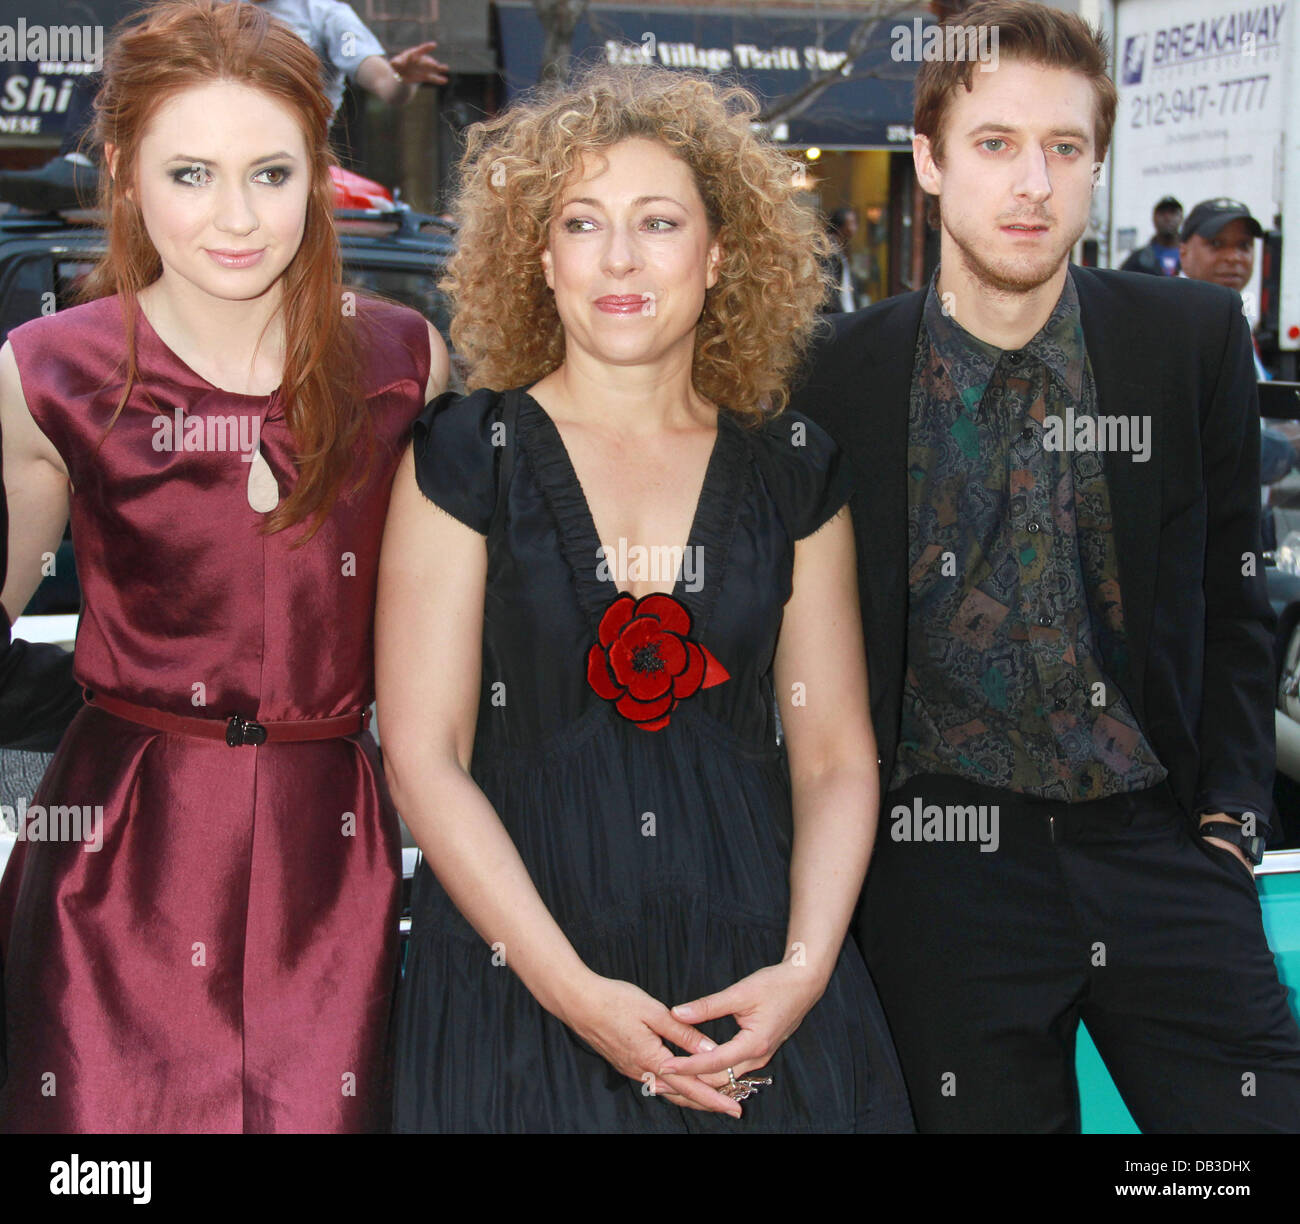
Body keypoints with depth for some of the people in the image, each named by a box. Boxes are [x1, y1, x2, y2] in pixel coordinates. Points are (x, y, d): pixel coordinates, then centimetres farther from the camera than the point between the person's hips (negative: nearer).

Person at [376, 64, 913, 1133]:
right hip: (519, 992, -2)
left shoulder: (793, 469, 5)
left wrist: (804, 971, -10)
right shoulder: (467, 455, -2)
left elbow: (836, 756, 5)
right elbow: (424, 756, -7)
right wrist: (571, 990, -14)